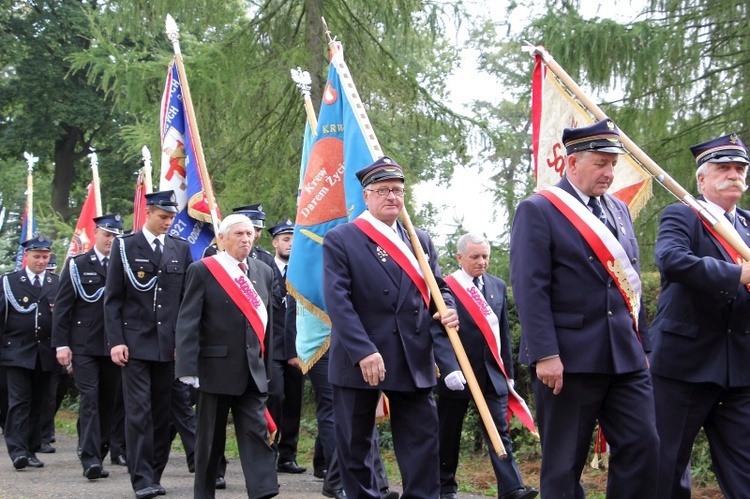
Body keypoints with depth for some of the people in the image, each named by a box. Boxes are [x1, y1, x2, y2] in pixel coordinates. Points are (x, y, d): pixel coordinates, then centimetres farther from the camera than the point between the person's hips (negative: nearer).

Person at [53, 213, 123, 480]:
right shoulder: (77, 265, 4)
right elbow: (62, 307, 2)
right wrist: (61, 344, -5)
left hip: (113, 346, 2)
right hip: (84, 346, -2)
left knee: (108, 401, 6)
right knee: (89, 398, -11)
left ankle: (98, 456, 15)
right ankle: (90, 459, -13)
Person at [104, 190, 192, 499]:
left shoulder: (181, 249, 10)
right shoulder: (124, 247, 3)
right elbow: (112, 299, 1)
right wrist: (116, 342, -7)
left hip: (169, 344, 3)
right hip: (135, 343, -3)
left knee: (162, 413, 5)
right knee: (139, 412, -6)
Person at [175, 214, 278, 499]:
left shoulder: (264, 273, 12)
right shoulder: (203, 271, -3)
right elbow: (187, 322, -8)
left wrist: (268, 366, 11)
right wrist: (188, 369, -15)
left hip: (253, 372, 4)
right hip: (216, 369, -4)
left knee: (256, 433, -4)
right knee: (211, 437, 6)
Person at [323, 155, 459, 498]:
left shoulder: (420, 241, 15)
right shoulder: (340, 240, -2)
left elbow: (438, 287, 19)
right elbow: (337, 301, -12)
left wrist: (447, 309, -6)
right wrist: (364, 352, -22)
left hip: (414, 361, 4)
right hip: (358, 360, -4)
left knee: (422, 441, 0)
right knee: (355, 444, 6)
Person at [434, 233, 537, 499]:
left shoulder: (498, 286, 9)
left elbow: (504, 332, 14)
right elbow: (438, 332, -12)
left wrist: (508, 370, 11)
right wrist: (449, 369, -23)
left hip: (492, 372, 4)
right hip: (456, 373, -3)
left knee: (500, 430, -5)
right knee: (449, 433, 8)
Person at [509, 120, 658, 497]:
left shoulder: (619, 210, 17)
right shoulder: (537, 211, -5)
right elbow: (530, 288, -13)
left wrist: (642, 343, 16)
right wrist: (544, 354, -20)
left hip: (625, 355, 6)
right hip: (568, 359, -6)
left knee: (643, 446, 1)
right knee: (564, 463, 3)